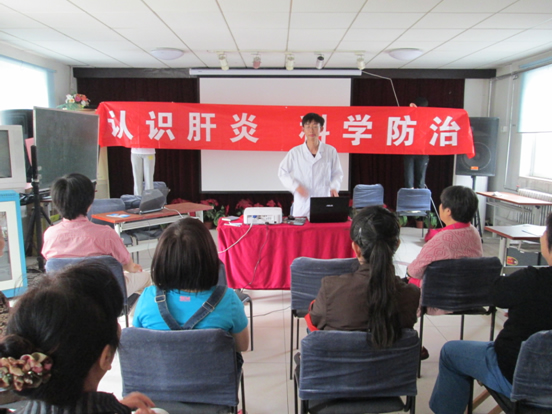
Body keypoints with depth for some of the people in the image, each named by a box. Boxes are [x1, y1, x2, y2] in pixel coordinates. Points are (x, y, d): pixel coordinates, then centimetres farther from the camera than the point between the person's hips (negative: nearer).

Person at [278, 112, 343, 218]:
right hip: (302, 204, 0)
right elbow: (282, 172, 8)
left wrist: (334, 187, -6)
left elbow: (337, 173, 12)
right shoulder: (295, 152, 1)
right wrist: (295, 186, -7)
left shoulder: (330, 151, 2)